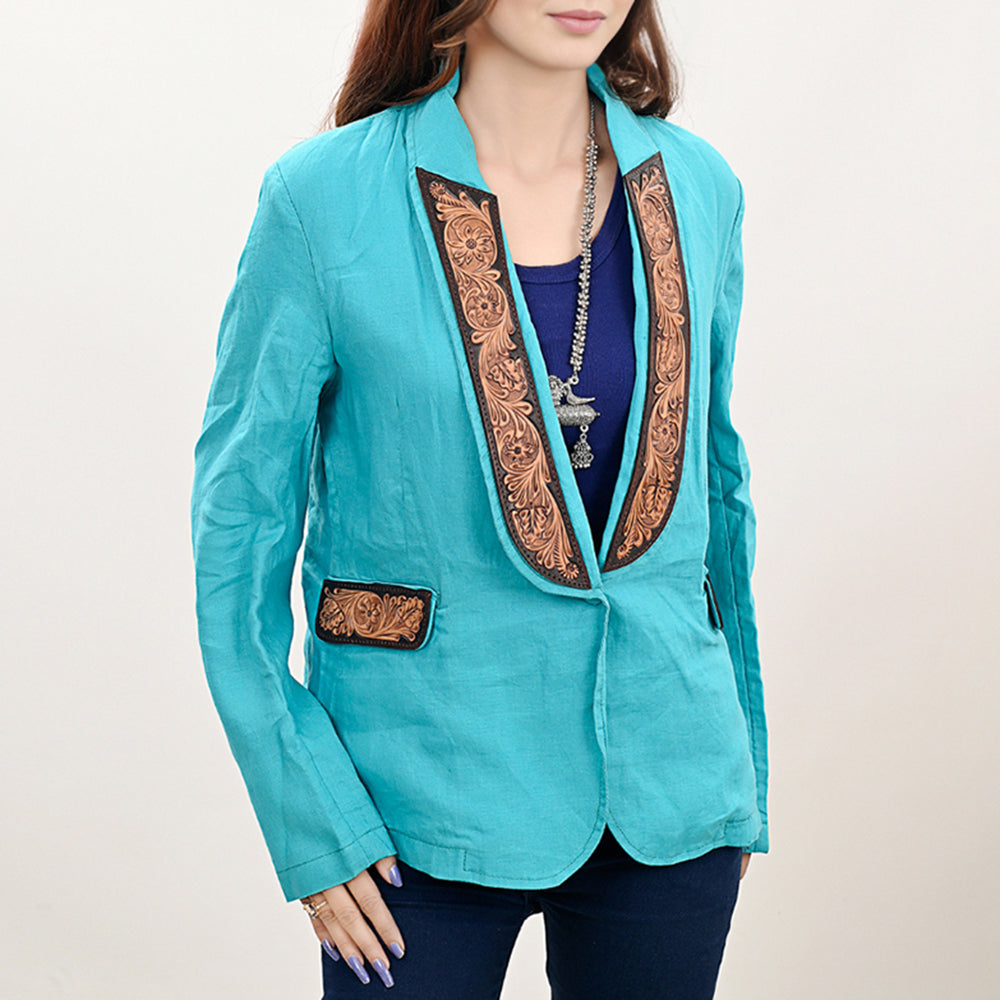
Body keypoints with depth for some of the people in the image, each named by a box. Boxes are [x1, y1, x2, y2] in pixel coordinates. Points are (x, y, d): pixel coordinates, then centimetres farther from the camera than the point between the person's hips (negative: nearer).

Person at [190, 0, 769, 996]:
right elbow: (238, 520, -6)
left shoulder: (697, 188, 1)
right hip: (427, 803, -3)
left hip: (667, 796, 4)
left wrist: (740, 777, 13)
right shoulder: (325, 196, -10)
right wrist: (308, 818, -9)